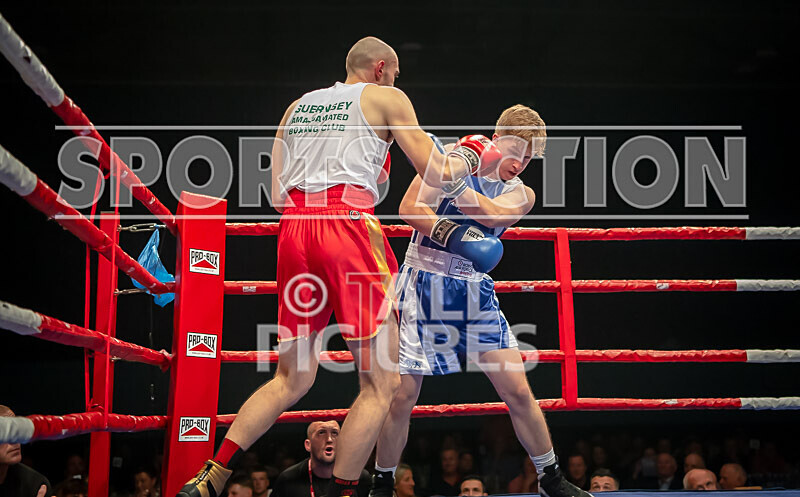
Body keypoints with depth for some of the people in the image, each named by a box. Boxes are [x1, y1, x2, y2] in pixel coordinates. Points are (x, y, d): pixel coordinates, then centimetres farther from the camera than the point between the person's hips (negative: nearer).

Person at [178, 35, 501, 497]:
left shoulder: (297, 106, 25)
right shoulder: (385, 98, 11)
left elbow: (278, 195, 20)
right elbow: (437, 174, 6)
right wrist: (467, 157, 25)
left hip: (295, 230, 6)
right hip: (349, 224, -6)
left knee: (293, 378, 16)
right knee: (381, 382, 0)